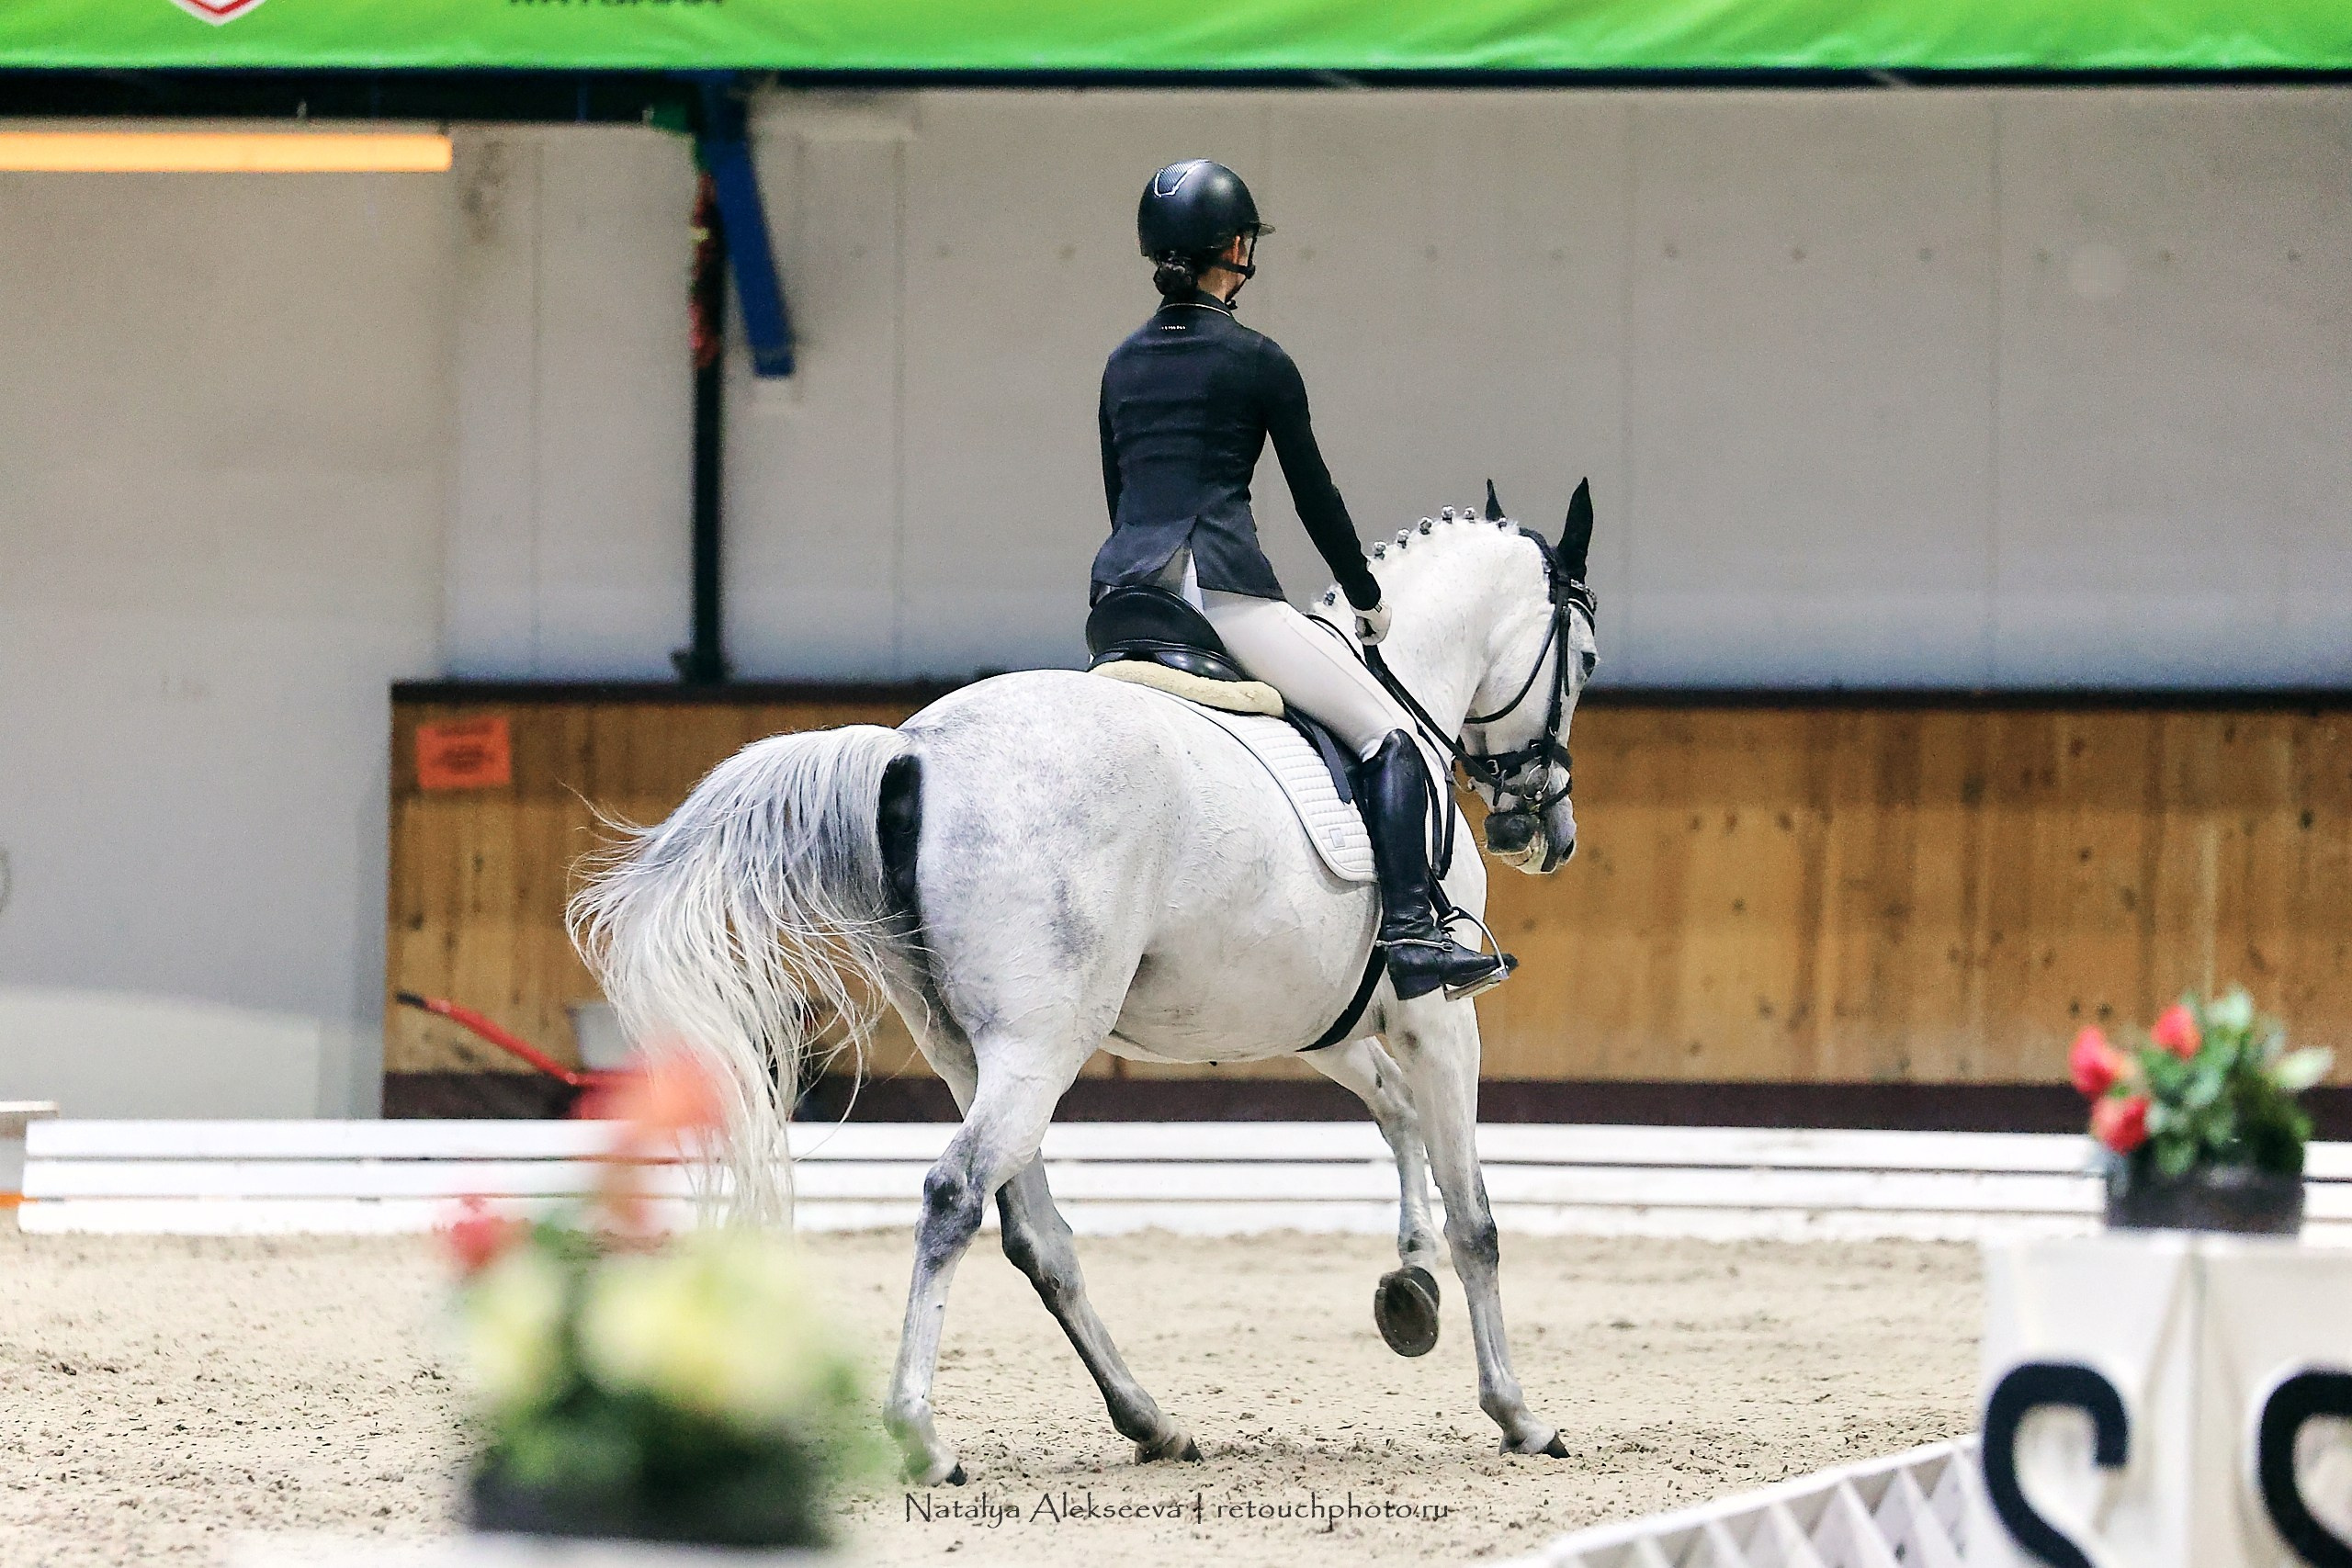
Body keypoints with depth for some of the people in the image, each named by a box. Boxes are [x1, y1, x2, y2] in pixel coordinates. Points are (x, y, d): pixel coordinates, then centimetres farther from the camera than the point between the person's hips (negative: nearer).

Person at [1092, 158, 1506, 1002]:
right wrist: (1366, 598, 18)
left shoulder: (1123, 363, 18)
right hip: (1217, 577, -6)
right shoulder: (1256, 362, 1)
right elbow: (1313, 494, 5)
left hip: (1122, 583, 6)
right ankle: (1413, 934, -21)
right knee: (1388, 735, -4)